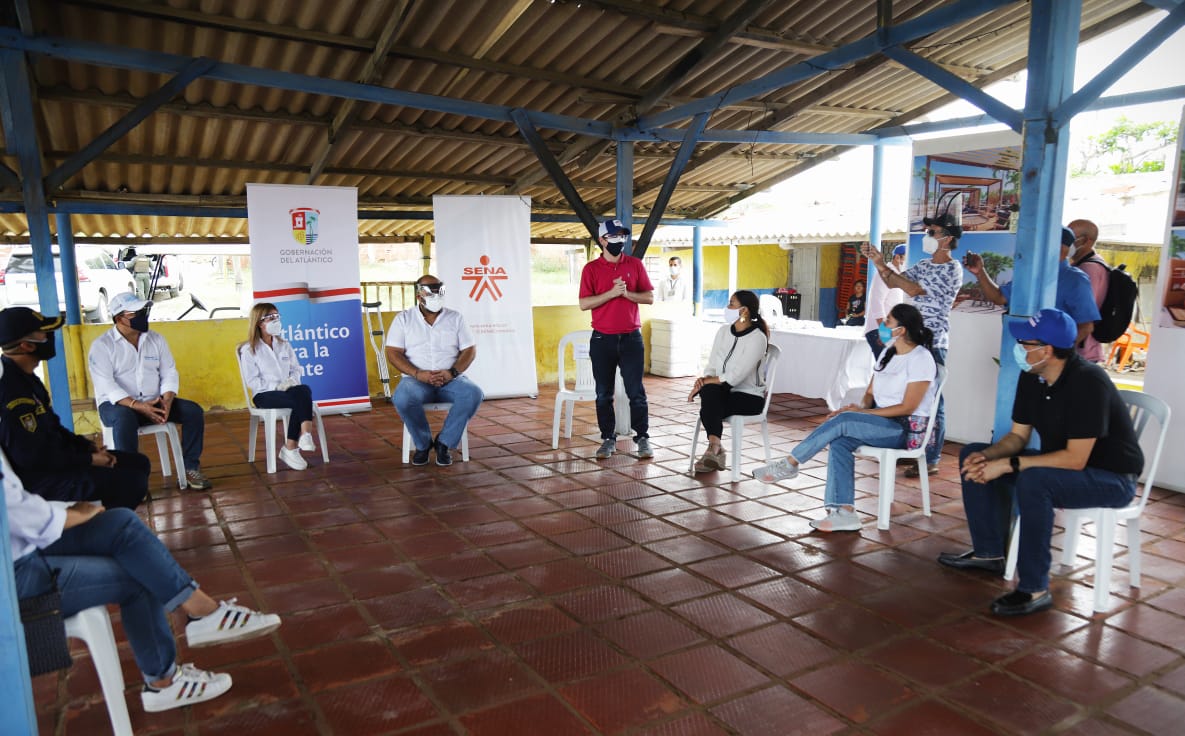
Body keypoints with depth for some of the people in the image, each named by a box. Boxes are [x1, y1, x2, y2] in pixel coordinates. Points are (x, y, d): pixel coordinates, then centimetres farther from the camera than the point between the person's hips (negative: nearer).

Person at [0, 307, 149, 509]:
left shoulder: (23, 376, 10)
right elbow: (32, 456, -25)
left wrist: (88, 447, 5)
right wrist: (89, 460, -14)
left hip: (54, 458, 11)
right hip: (38, 478, -11)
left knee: (139, 463, 10)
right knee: (132, 481, -21)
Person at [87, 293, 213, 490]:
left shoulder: (156, 339, 8)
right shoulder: (101, 346, -6)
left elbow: (169, 373, 4)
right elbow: (106, 385, -17)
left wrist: (167, 401, -16)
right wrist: (138, 406, -29)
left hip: (154, 402, 5)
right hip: (117, 404, -4)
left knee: (193, 411, -17)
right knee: (125, 418, -39)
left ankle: (191, 468, -9)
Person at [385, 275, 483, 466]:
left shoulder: (455, 318, 11)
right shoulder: (403, 319, 7)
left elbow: (470, 350, 5)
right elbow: (393, 353, -1)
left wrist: (452, 372, -14)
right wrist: (418, 374, -17)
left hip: (450, 380, 1)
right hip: (417, 379, -1)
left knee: (474, 394, -30)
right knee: (402, 398, -35)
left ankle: (444, 442, -12)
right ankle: (423, 443, -8)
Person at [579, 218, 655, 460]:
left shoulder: (635, 264, 5)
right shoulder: (591, 268, 1)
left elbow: (649, 297, 4)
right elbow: (584, 304, -6)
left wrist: (626, 293, -12)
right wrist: (611, 293, -17)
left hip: (631, 338, 0)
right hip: (602, 339, 0)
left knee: (636, 391, 0)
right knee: (604, 393, 6)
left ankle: (642, 439, 8)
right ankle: (608, 439, 16)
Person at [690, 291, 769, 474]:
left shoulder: (757, 338, -13)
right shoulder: (723, 330, 8)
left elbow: (735, 377, -20)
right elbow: (712, 365, 8)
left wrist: (706, 381, -17)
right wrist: (704, 380, -13)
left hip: (749, 396, -5)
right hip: (722, 391, 5)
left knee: (708, 410, -32)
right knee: (709, 391, -32)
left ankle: (713, 447, -20)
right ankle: (715, 447, -36)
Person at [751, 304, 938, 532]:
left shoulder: (920, 359, -11)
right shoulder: (888, 353, 14)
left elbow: (907, 407, -16)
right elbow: (870, 393, 14)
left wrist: (864, 412, -18)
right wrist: (861, 408, -9)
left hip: (908, 428, -7)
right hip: (884, 423, 7)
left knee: (842, 421, -27)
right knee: (839, 442, -23)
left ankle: (790, 464, -16)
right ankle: (845, 512, -28)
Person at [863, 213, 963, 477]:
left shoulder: (952, 269, -10)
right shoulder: (924, 265, 15)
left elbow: (914, 290, -18)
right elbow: (892, 283, 19)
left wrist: (882, 265, -13)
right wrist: (877, 261, 5)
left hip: (933, 343, -8)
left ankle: (931, 460, 0)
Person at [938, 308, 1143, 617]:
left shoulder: (1088, 382, -27)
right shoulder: (1031, 378, -3)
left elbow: (1075, 459, -31)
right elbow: (1018, 435, 4)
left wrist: (1008, 464, -31)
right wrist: (987, 456, -16)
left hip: (1112, 477, -9)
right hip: (1059, 465, 9)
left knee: (1033, 480, -37)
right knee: (973, 455, 1)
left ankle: (1035, 589, -24)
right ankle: (988, 553, 10)